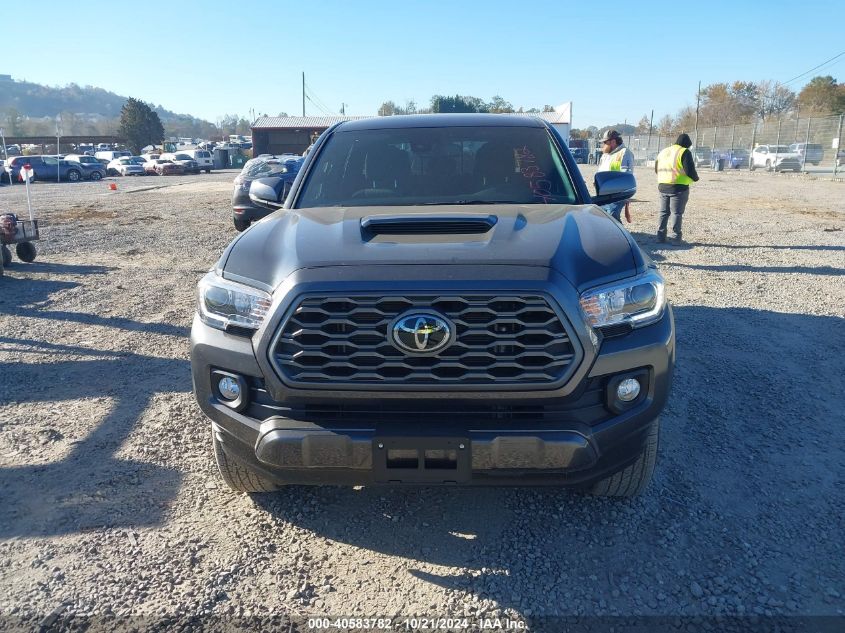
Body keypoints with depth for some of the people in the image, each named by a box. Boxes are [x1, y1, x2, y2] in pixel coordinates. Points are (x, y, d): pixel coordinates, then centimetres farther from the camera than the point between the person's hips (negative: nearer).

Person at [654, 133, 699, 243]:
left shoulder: (663, 151, 14)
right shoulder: (684, 152, -7)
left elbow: (656, 169, 19)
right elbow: (690, 171, -13)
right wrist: (695, 178, 6)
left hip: (663, 187, 6)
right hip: (679, 187, -6)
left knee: (664, 212, 14)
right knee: (677, 213, 0)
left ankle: (661, 236, 13)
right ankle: (676, 237, 1)